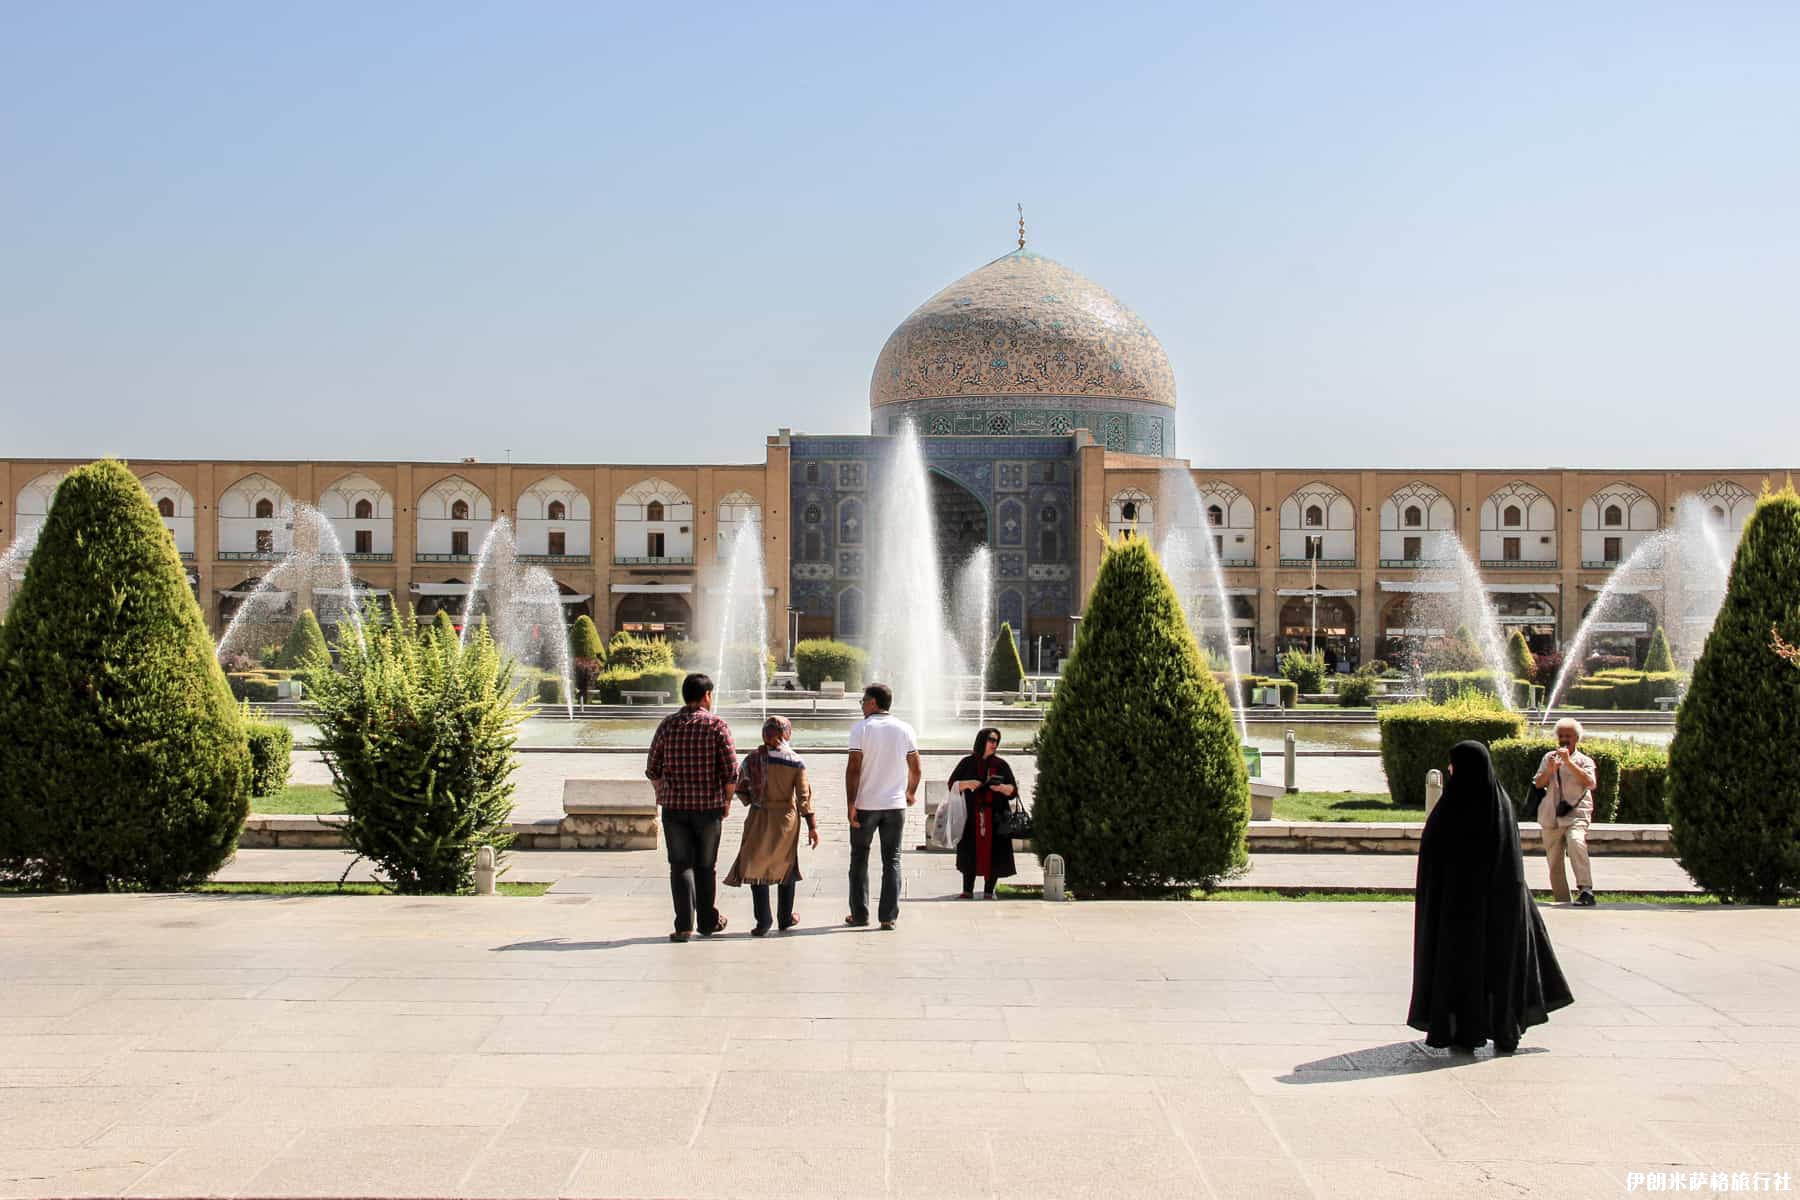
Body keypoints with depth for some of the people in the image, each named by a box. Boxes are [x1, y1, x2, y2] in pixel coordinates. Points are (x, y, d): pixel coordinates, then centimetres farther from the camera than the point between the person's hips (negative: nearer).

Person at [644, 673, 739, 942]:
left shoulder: (668, 724, 2)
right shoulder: (717, 725, -6)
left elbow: (652, 770, 4)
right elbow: (731, 770, -9)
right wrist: (727, 799, 6)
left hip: (674, 805, 1)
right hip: (709, 804, -1)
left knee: (681, 865, 5)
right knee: (706, 866, 12)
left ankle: (684, 925, -4)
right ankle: (708, 922, 24)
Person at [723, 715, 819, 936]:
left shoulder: (752, 758, -5)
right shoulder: (795, 762, -8)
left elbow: (741, 790, 2)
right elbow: (803, 797, -7)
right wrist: (812, 826, -1)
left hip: (759, 818, -1)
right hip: (787, 819, 1)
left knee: (756, 867, 5)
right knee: (785, 866, 17)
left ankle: (763, 921, -2)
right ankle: (786, 918, 25)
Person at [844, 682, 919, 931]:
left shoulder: (861, 728, -7)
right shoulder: (904, 729, 3)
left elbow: (854, 768, -12)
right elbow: (915, 768, 5)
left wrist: (851, 803, -9)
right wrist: (911, 794, 22)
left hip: (865, 805, -2)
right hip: (895, 805, 2)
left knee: (859, 859, 11)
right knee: (892, 861, 7)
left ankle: (859, 914, 13)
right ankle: (888, 916, 3)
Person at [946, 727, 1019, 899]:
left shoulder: (1001, 765, 10)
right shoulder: (967, 763, 8)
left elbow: (1013, 789, 9)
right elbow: (952, 785, 8)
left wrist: (1002, 787, -13)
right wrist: (967, 784, -11)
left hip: (995, 817, 1)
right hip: (972, 817, 0)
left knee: (993, 853, -4)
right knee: (970, 852, -2)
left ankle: (988, 892, 4)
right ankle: (967, 890, 6)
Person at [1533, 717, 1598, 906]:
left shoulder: (1584, 761, 7)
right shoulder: (1549, 758, 15)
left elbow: (1590, 783, -13)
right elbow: (1538, 783, 6)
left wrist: (1568, 761, -17)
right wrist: (1550, 770, -12)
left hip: (1576, 814, -4)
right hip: (1551, 817, 4)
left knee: (1576, 842, -33)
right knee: (1554, 864, 4)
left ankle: (1585, 890, -36)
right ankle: (1562, 901, 15)